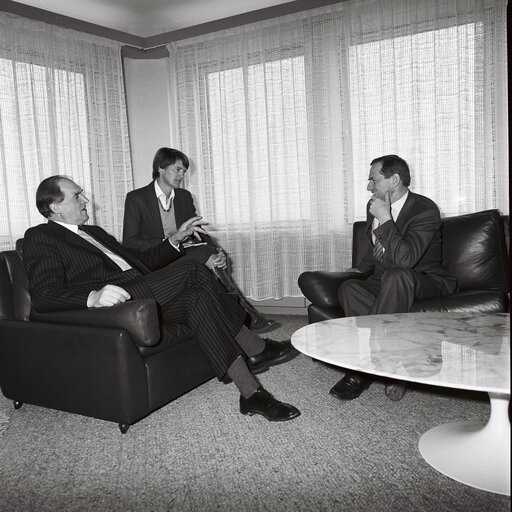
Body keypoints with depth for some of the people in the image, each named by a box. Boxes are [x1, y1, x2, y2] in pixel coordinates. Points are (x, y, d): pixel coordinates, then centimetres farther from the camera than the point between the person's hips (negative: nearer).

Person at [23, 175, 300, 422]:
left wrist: (175, 240, 17)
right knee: (190, 270, -21)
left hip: (143, 298, 8)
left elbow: (140, 262, 30)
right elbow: (44, 297, -13)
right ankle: (257, 350, -14)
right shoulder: (39, 238, 3)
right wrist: (94, 297, -31)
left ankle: (251, 393, -17)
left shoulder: (95, 233, 29)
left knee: (197, 297, -19)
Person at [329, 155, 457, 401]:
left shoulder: (425, 210, -16)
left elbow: (405, 259, -31)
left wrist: (385, 220, -28)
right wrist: (361, 269, 15)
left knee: (396, 276, -41)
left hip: (425, 283, -6)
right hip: (385, 284, 7)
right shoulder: (374, 206, 7)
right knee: (348, 288, -25)